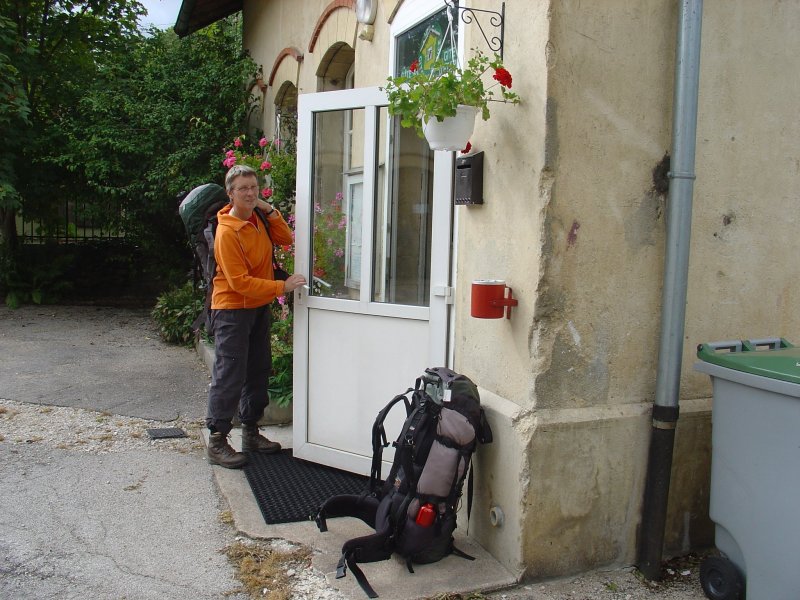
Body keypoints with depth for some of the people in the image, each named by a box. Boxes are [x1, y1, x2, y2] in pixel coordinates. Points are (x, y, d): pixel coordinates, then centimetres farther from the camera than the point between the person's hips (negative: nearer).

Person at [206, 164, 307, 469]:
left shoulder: (257, 218, 4)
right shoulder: (227, 231, -21)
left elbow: (285, 239, 8)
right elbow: (240, 282, -24)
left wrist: (270, 211, -4)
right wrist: (282, 287, -25)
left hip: (259, 307, 9)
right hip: (232, 309, -9)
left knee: (258, 372, 15)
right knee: (229, 376, -6)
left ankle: (251, 432, 28)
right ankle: (217, 441, 5)